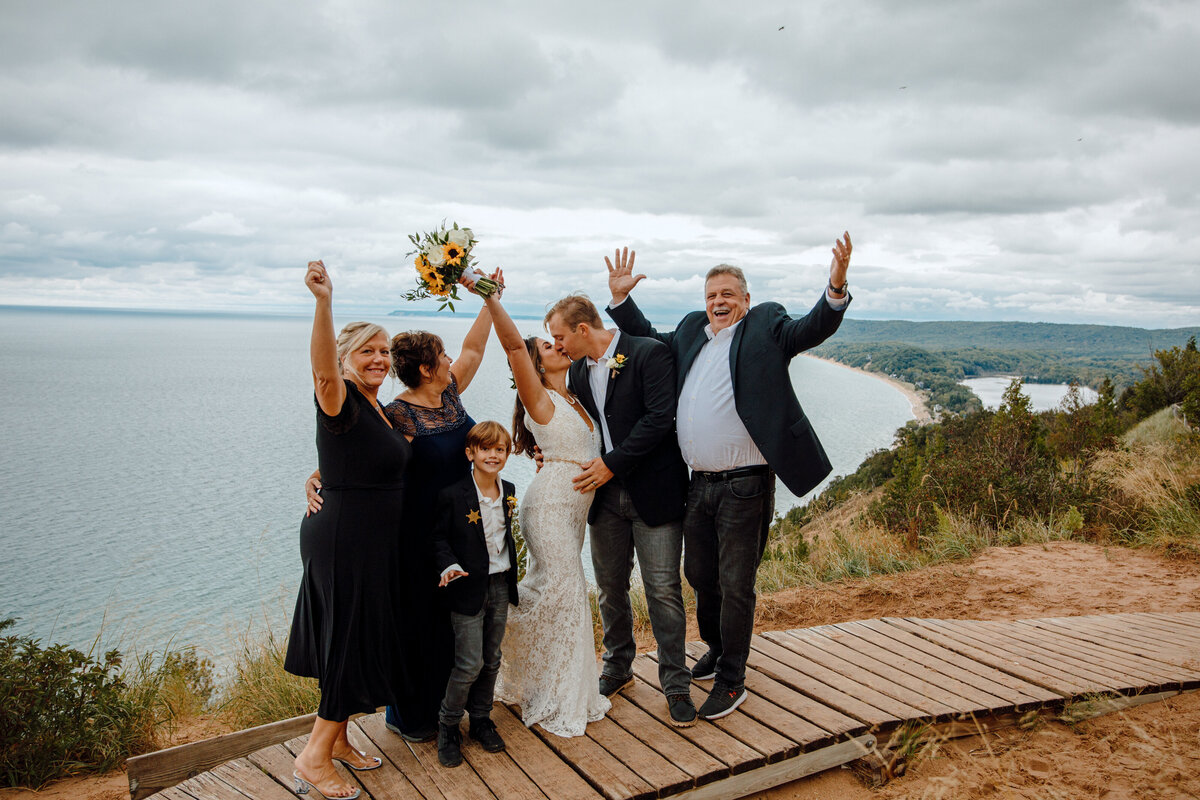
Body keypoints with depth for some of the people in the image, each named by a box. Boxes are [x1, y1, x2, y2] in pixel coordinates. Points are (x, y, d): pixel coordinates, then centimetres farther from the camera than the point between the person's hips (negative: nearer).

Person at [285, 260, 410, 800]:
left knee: (360, 640, 17)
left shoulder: (380, 409, 11)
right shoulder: (341, 402, -15)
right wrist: (324, 302, -53)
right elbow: (323, 366, -39)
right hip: (342, 537, -9)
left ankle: (336, 740, 32)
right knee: (352, 640, -2)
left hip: (375, 542, 9)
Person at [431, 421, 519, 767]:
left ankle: (481, 719, 31)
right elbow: (440, 538, -8)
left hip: (500, 586, 6)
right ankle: (447, 726, 15)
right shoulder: (453, 496, -14)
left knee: (491, 660, 14)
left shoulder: (508, 492, 5)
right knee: (470, 663, -4)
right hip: (469, 588, -6)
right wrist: (449, 565, -25)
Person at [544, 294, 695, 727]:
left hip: (653, 492, -6)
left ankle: (675, 684, 12)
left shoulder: (649, 354, -11)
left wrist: (612, 463, -17)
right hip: (605, 494, 6)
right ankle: (617, 667, 32)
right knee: (610, 586, 13)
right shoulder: (578, 370, 11)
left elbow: (660, 418, -19)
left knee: (663, 589, -2)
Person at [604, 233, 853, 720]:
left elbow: (812, 330, -16)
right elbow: (648, 339, 27)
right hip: (700, 484, 6)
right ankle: (716, 649, 44)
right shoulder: (691, 333, 14)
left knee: (735, 585, 3)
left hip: (744, 486, -6)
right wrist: (620, 298, 17)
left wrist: (836, 288, -33)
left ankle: (732, 679, 19)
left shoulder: (765, 328, -2)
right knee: (700, 575, 20)